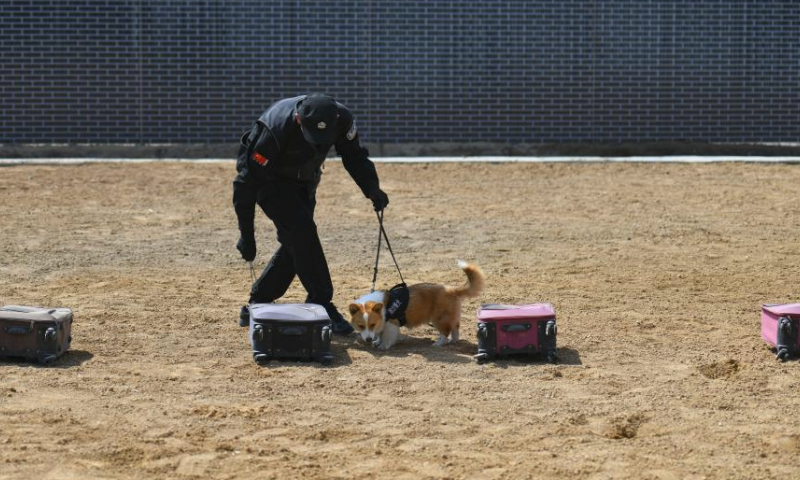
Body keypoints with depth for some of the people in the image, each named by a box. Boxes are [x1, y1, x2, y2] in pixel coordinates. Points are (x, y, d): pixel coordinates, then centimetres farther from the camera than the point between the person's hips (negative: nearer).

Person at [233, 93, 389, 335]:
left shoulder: (341, 118, -26)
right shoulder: (275, 130, -38)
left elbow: (354, 155, -6)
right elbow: (247, 181, -30)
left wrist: (372, 188, -24)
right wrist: (246, 236, -26)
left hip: (303, 183, 6)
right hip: (270, 182, -6)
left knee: (296, 243, 2)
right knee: (302, 232, -22)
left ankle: (255, 307, 14)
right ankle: (322, 307, -16)